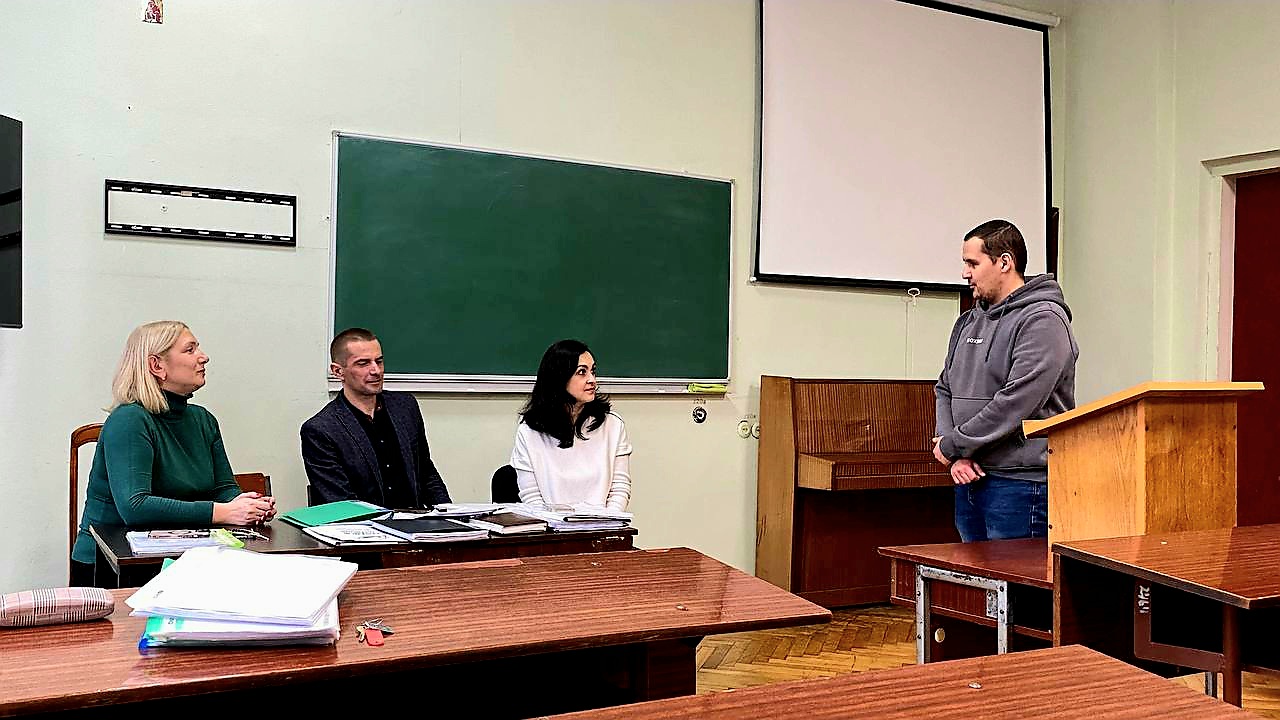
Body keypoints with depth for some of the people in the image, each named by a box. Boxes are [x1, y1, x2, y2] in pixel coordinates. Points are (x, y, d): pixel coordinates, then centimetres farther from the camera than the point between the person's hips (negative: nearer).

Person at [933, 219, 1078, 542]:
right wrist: (956, 455, -2)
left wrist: (952, 444, -11)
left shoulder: (1042, 320, -11)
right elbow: (945, 390, 14)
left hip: (1020, 483, -8)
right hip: (969, 479, 8)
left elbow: (1014, 404, -20)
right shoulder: (968, 322, 15)